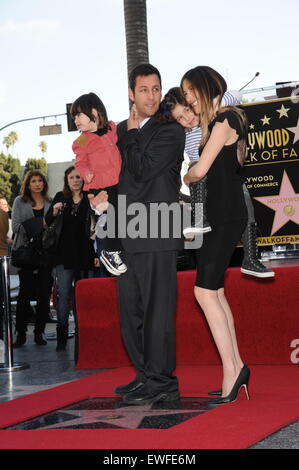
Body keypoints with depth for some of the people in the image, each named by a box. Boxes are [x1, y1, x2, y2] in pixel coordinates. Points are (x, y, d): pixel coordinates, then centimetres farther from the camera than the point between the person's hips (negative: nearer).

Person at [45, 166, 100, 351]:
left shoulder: (89, 199, 4)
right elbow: (48, 222, 3)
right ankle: (62, 336, -3)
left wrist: (96, 254, 0)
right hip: (64, 254, 0)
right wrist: (54, 212, -19)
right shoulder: (61, 197, 8)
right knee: (64, 294, -5)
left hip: (85, 254, 0)